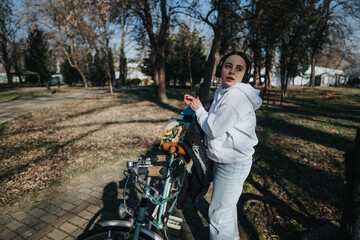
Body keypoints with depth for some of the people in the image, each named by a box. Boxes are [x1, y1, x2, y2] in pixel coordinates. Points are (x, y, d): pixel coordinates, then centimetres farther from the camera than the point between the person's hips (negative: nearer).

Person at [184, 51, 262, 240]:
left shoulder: (236, 96, -24)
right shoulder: (222, 92, 7)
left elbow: (213, 129, -23)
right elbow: (215, 122, 10)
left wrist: (199, 109, -9)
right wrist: (196, 104, 2)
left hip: (233, 164, -10)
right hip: (224, 159, 10)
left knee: (219, 213, 5)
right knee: (227, 205, 30)